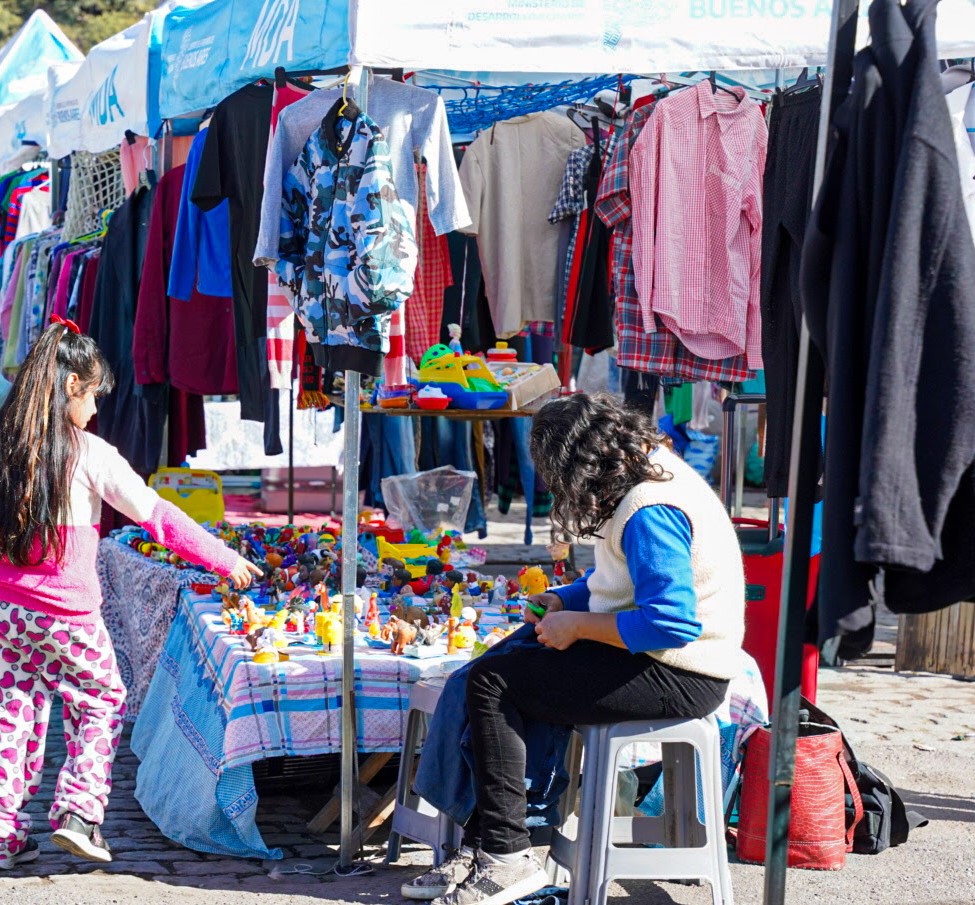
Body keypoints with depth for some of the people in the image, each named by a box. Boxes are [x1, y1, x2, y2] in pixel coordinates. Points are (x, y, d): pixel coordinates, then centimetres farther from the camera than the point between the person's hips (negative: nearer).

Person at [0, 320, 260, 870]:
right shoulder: (88, 453, -11)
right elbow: (156, 516, -7)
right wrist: (225, 560, 1)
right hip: (66, 613, -4)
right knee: (101, 702, 15)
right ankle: (78, 813, 6)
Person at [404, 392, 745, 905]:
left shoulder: (651, 511, -23)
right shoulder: (654, 470, 10)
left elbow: (670, 623, -30)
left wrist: (577, 625, -18)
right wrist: (565, 599, 7)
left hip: (674, 679, -11)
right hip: (663, 663, 11)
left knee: (491, 682, -10)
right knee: (504, 669, 10)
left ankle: (507, 856, -5)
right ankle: (482, 845, 10)